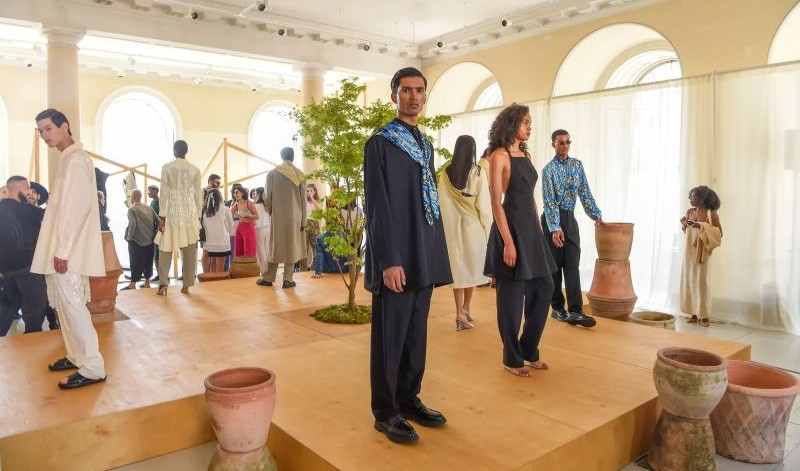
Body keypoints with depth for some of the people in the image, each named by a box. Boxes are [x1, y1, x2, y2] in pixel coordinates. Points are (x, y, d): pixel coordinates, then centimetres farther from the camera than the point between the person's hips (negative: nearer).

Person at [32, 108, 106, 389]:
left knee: (71, 305, -8)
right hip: (63, 246, 10)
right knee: (64, 304, 15)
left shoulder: (75, 160, -13)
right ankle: (76, 356, 26)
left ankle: (92, 368, -3)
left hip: (68, 250, -10)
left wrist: (62, 250, -21)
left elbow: (76, 208, -20)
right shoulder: (69, 159, 17)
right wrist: (58, 248, 16)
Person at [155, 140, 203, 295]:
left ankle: (163, 283, 0)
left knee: (166, 248, 7)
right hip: (190, 213, 1)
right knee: (189, 250, 5)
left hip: (172, 212, -1)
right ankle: (186, 285, 7)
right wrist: (198, 216, 12)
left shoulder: (166, 168, -1)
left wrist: (162, 216, -2)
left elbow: (164, 192, -4)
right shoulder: (195, 170, 3)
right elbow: (198, 195, 4)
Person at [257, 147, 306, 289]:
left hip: (278, 216, 0)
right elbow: (303, 199, -1)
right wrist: (303, 221, 3)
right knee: (291, 246, 6)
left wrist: (269, 211, 15)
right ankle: (288, 279, 6)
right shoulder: (299, 174, -1)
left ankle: (268, 278, 15)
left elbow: (267, 196, -4)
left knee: (275, 246, 10)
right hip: (295, 216, 0)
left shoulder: (272, 173, -4)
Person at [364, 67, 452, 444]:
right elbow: (377, 205, -13)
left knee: (416, 333, 14)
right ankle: (385, 413, 15)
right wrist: (389, 260, -19)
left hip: (424, 253, 7)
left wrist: (436, 251, 13)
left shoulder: (426, 144, 16)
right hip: (397, 256, -7)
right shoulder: (380, 142, -6)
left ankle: (409, 399, 28)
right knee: (391, 335, 2)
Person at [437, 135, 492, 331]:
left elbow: (442, 204, 0)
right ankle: (466, 308, 26)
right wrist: (488, 227, -1)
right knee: (472, 266, 14)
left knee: (458, 267, 7)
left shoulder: (445, 174, -1)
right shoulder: (479, 172, -8)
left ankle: (460, 313, 4)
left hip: (452, 226, 2)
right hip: (474, 225, -2)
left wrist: (447, 226, 7)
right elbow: (484, 204, -9)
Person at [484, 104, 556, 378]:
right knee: (512, 295, 1)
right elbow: (496, 202, -15)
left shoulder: (526, 154, 15)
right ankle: (512, 359, 16)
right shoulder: (499, 155, -9)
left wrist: (537, 229, 14)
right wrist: (508, 242, -20)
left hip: (530, 227, 8)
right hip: (511, 227, -8)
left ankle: (529, 350, 26)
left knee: (544, 288, 11)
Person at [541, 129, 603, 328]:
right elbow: (549, 201, -14)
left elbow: (585, 192, 12)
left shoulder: (577, 164, 10)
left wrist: (596, 215, 6)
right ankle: (557, 307, 13)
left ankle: (575, 311, -5)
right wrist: (555, 228, -22)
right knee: (554, 265, 2)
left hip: (570, 218, 5)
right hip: (553, 219, -5)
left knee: (572, 265, -2)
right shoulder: (549, 169, -7)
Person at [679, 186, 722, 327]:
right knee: (688, 280, 5)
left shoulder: (712, 214, -9)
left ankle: (704, 315, 5)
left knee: (701, 281, -4)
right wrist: (684, 224, -5)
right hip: (689, 250, 5)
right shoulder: (689, 212, 6)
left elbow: (718, 233, -12)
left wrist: (700, 226, -21)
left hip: (701, 252, -5)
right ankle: (694, 313, 14)